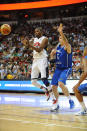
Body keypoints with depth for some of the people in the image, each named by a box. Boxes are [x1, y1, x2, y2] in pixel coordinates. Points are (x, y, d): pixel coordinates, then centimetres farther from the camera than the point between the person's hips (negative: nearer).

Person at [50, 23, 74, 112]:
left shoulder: (67, 46, -13)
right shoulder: (58, 46, 9)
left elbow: (66, 42, -37)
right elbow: (52, 57, 19)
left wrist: (61, 32, -52)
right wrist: (52, 53, -5)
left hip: (66, 69, -8)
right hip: (58, 68, 8)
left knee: (60, 83, -29)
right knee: (54, 86, 5)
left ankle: (70, 100, -11)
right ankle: (56, 104, 22)